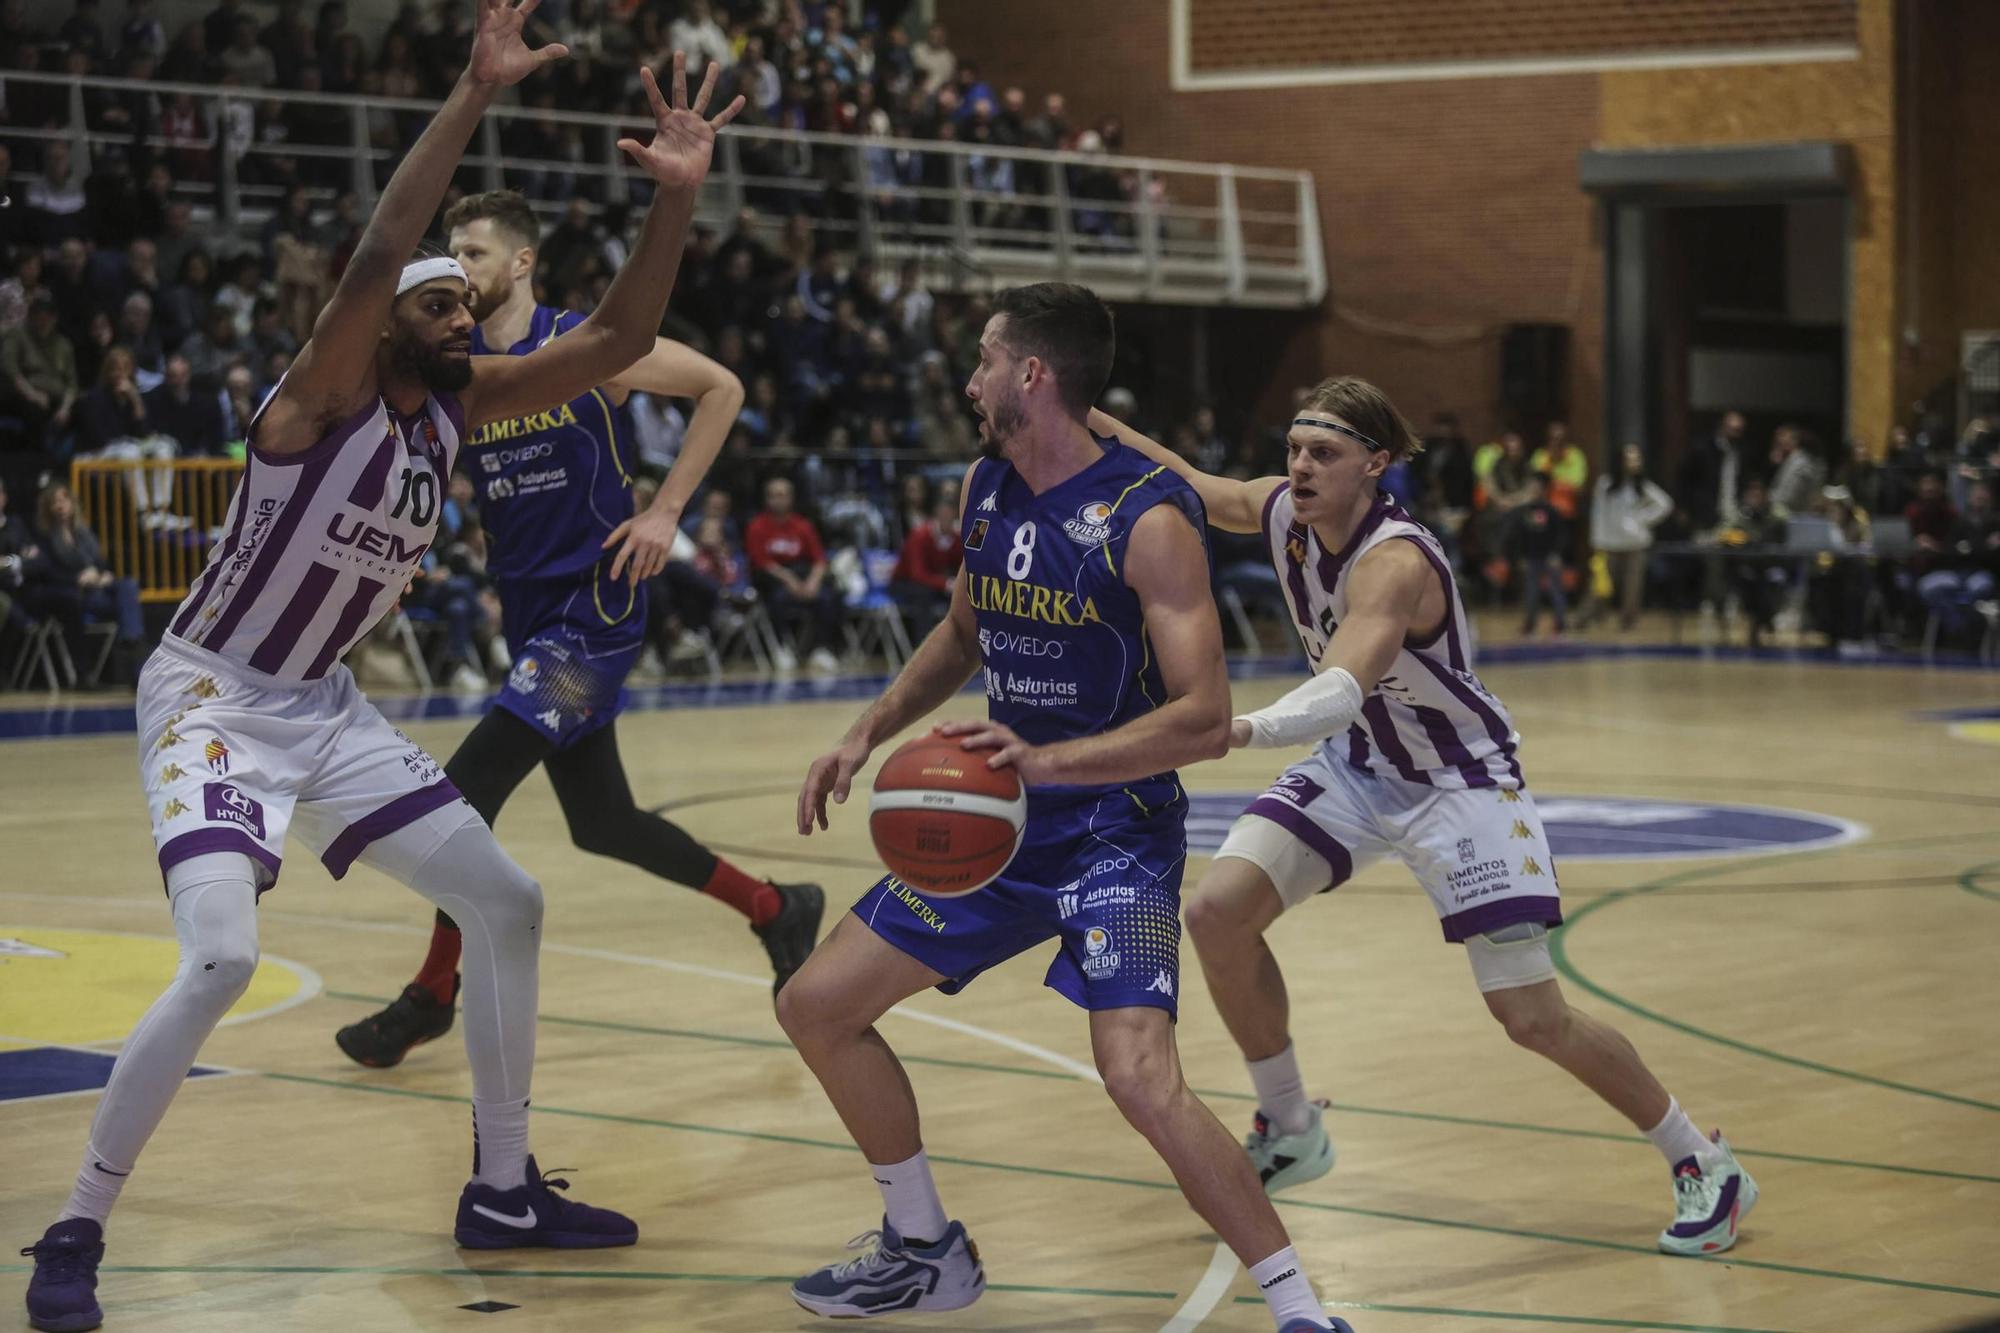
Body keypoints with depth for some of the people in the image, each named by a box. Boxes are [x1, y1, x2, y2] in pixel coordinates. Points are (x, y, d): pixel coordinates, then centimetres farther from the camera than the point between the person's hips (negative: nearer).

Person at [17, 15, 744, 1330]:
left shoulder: (461, 408, 1)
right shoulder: (326, 394, -20)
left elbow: (616, 342, -3)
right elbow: (375, 258, -38)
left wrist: (678, 196, -16)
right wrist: (474, 97, -44)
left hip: (326, 707, 8)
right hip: (212, 697, -8)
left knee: (508, 903, 7)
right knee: (222, 960, -26)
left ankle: (503, 1189, 20)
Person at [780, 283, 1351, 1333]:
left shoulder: (1149, 519, -20)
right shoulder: (984, 490, 3)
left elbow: (1204, 718, -25)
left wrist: (1047, 760, -36)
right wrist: (866, 735, 12)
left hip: (1114, 833, -8)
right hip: (999, 821, 8)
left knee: (1140, 1078, -26)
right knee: (815, 1007, 8)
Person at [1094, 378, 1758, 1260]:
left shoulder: (1396, 560, -33)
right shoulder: (1282, 509, -11)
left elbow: (1341, 690, -49)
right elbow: (1187, 487, 5)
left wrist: (1240, 731, -67)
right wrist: (1095, 426, -11)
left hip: (1462, 777, -7)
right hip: (1359, 764, 7)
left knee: (1533, 1018, -9)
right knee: (1218, 912, -10)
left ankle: (1704, 1165, 13)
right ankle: (1290, 1133, 11)